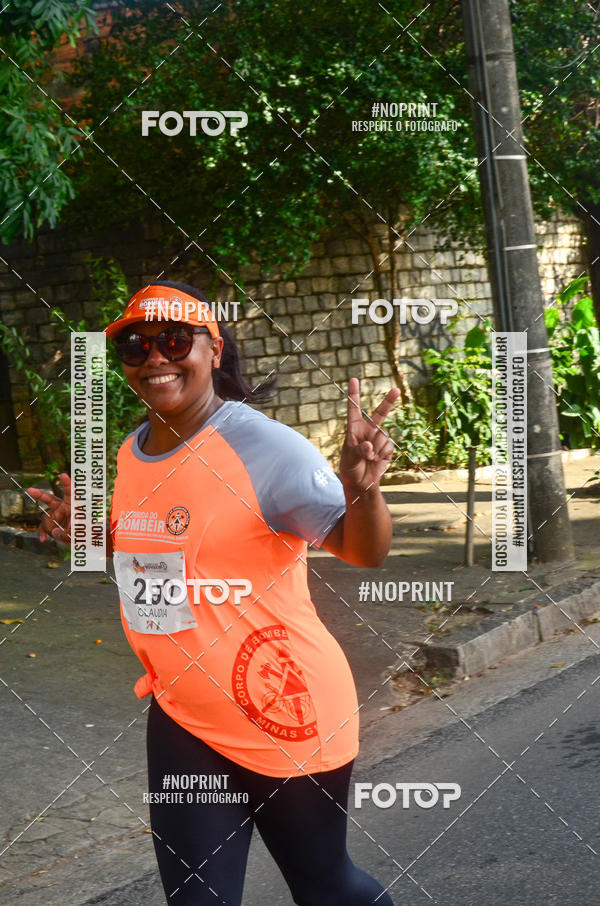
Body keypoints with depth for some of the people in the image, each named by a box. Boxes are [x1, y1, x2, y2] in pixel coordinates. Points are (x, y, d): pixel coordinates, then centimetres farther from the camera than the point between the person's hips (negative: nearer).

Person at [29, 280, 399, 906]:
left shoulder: (262, 446, -19)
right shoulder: (131, 453, 4)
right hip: (182, 714, 7)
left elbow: (364, 551, -22)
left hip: (284, 715, -6)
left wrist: (362, 490, -41)